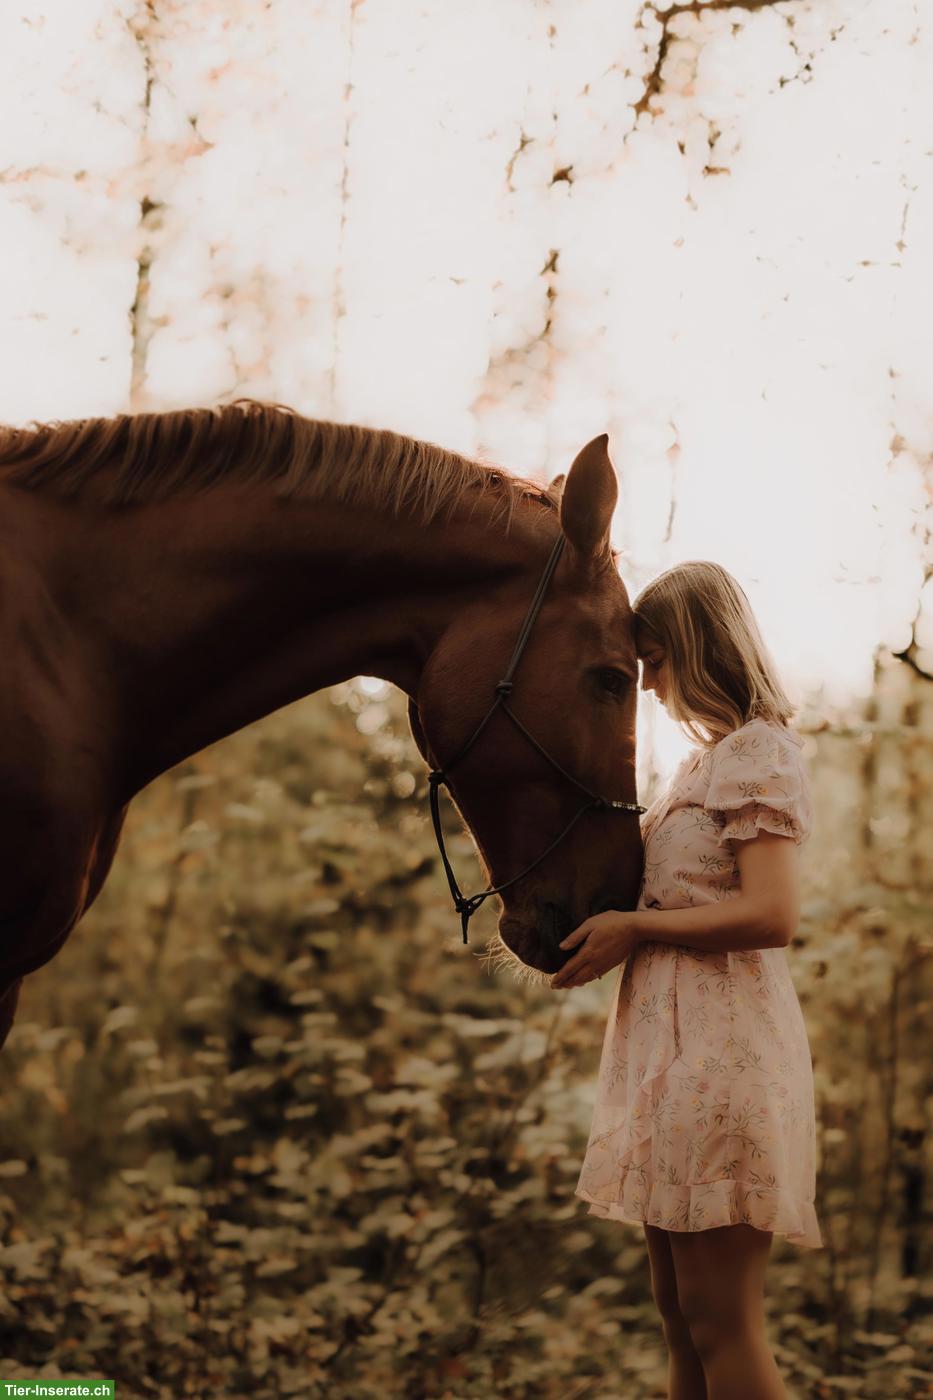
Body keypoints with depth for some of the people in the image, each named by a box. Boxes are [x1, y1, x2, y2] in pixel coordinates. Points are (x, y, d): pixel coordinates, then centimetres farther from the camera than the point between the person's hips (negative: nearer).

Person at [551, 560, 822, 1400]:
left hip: (719, 1043, -10)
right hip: (672, 1039, 10)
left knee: (721, 1328, -7)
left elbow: (770, 916, -21)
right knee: (680, 1312, 13)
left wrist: (634, 929, -14)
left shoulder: (759, 752, -10)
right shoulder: (711, 756, 19)